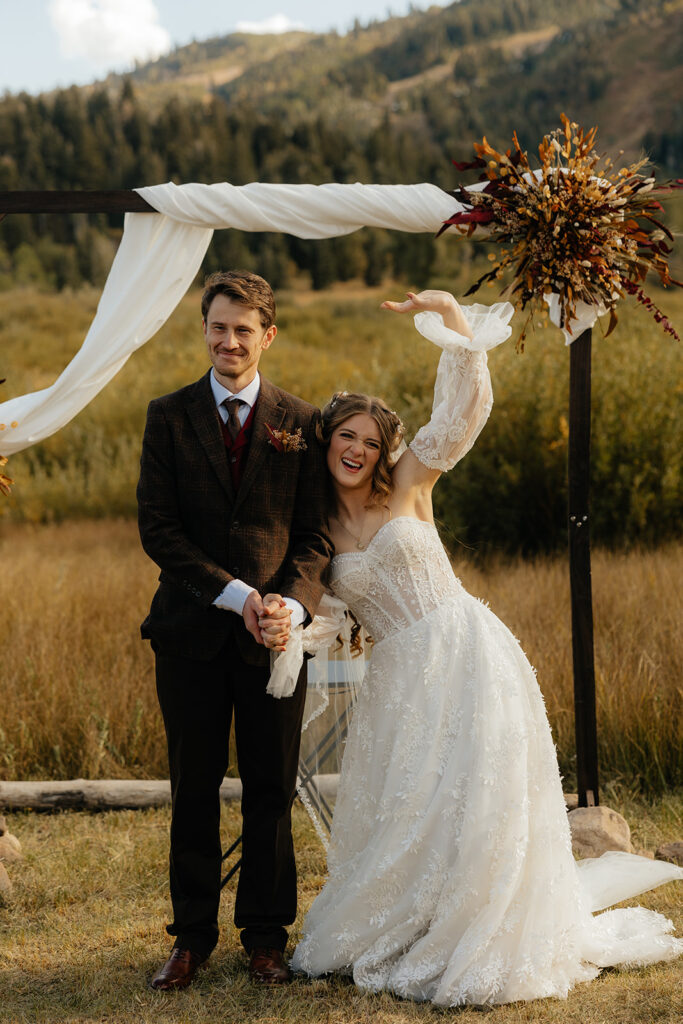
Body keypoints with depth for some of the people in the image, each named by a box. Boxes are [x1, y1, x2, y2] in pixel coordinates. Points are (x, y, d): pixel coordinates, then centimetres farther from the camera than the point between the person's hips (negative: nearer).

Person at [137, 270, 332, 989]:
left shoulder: (300, 423, 5)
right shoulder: (169, 416, 3)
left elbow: (316, 533, 3)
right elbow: (157, 527, -3)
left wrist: (291, 605, -16)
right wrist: (235, 595, -13)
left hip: (274, 633, 0)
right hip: (192, 632, 0)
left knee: (271, 791, 6)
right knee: (193, 789, 8)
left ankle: (265, 934, 20)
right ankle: (192, 935, 20)